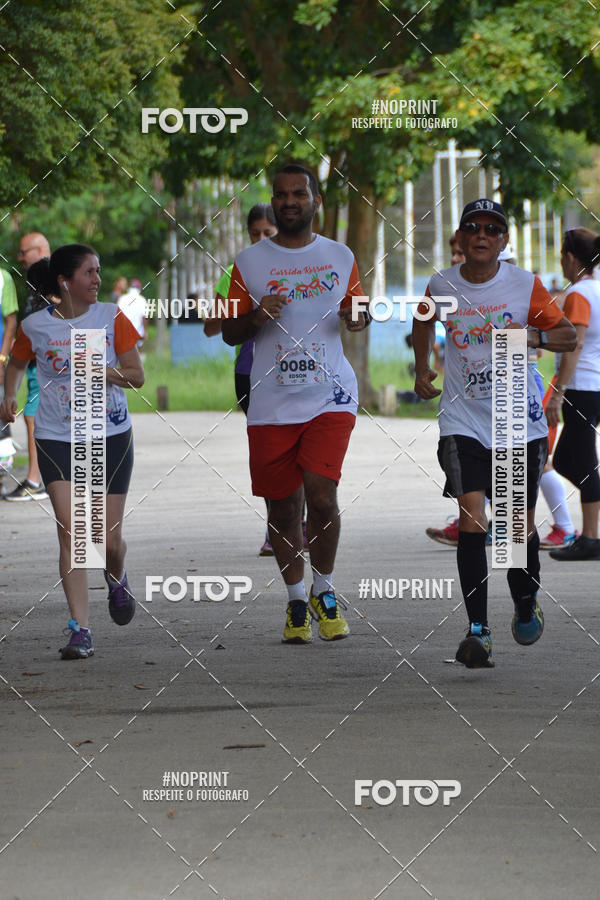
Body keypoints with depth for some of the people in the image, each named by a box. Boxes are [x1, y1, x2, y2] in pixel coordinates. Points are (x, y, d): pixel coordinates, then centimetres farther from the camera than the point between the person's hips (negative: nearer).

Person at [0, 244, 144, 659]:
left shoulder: (112, 318, -1)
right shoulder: (35, 326, 0)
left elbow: (137, 375, 0)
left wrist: (110, 374, -20)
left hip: (112, 437, 1)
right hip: (57, 438, -1)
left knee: (109, 537, 4)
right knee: (71, 530, -14)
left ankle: (117, 578, 42)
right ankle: (81, 630, -12)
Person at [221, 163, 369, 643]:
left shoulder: (340, 257, 9)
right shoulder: (250, 262, 5)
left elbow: (356, 312, 21)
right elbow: (229, 333, 9)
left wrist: (358, 317, -3)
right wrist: (257, 316, -12)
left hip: (330, 395, -1)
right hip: (272, 401, 1)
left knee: (321, 494, -16)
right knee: (282, 508, 5)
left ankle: (324, 590, 6)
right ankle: (296, 600, 23)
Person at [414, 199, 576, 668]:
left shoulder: (526, 285, -5)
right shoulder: (441, 286, 0)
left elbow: (568, 335, 2)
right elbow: (424, 318, 23)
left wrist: (533, 336, -17)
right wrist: (422, 368, 14)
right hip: (464, 421, 0)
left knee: (521, 525, 6)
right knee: (471, 519, -16)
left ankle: (526, 605, 35)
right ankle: (478, 630, -15)